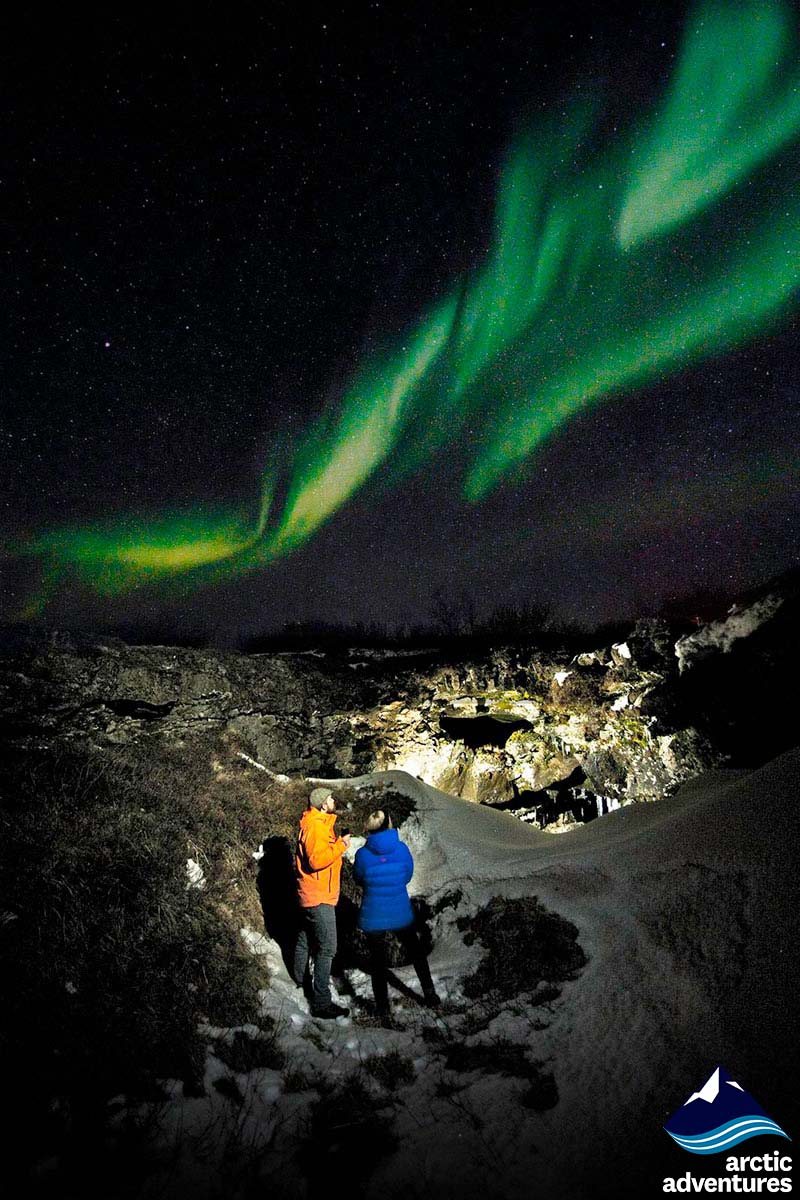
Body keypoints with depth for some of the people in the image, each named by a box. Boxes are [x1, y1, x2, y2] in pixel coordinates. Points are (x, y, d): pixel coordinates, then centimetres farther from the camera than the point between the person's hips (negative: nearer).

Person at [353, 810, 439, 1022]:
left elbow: (359, 879, 0)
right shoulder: (402, 849, -13)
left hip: (373, 917, -1)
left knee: (377, 960, 16)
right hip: (401, 914, 1)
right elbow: (408, 876, 2)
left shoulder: (363, 854, -17)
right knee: (416, 953, 24)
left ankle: (383, 1009, 23)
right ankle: (430, 995, 33)